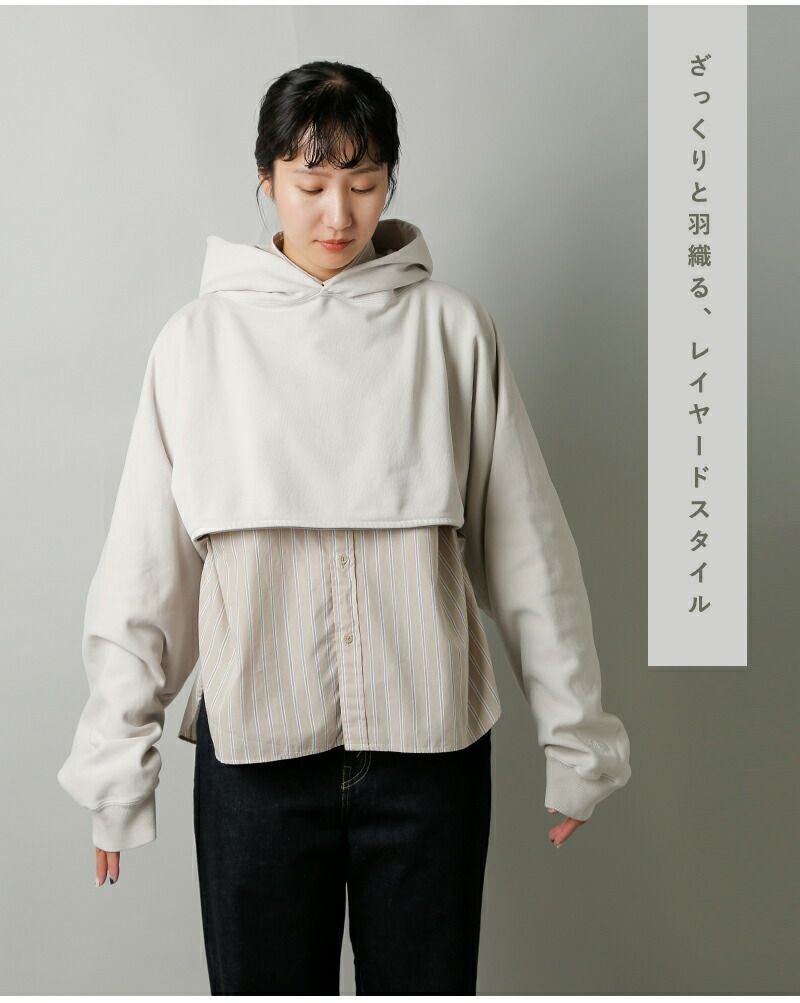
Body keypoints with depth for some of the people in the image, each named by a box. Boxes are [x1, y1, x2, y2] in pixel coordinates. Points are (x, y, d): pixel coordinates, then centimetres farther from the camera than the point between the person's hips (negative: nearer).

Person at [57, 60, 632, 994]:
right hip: (254, 745, 0)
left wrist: (575, 737, 5)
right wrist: (116, 760, 3)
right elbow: (144, 566, 2)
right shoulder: (201, 336, 1)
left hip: (430, 742, 1)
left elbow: (527, 547, 2)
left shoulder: (452, 329, 1)